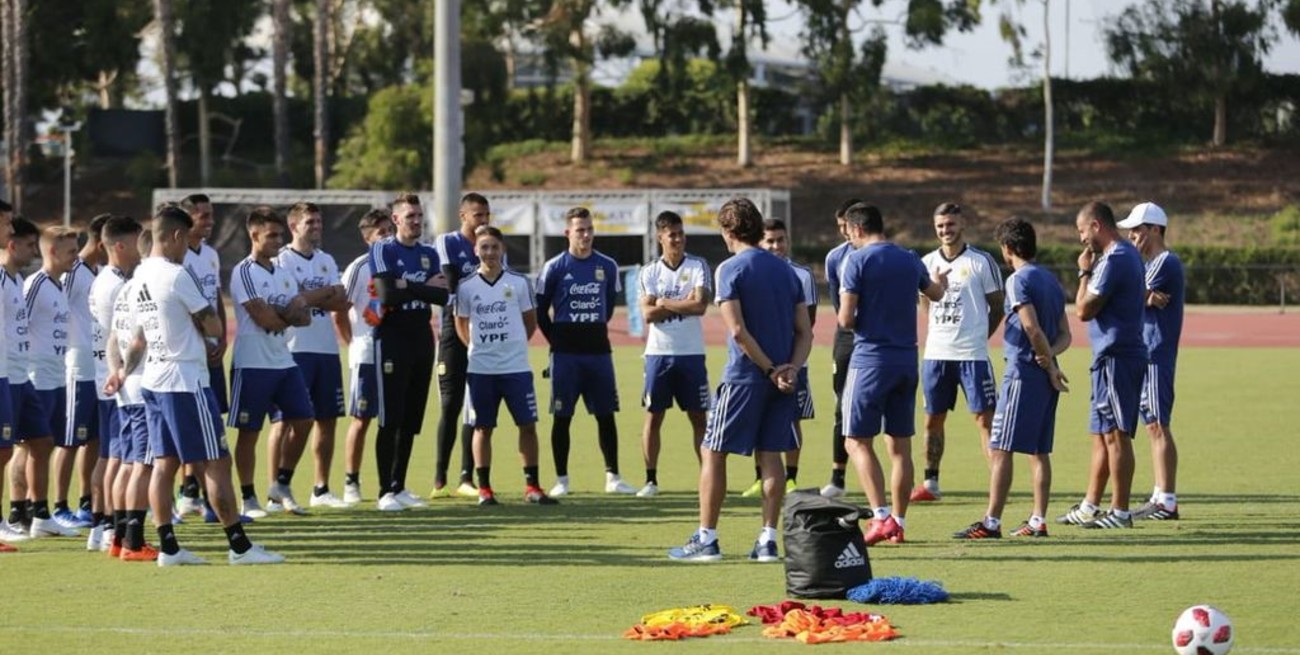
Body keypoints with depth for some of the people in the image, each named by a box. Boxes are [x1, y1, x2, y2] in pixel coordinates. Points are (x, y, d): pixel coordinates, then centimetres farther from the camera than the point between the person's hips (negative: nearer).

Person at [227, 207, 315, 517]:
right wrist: (291, 313, -1)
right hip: (252, 364, -8)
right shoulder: (244, 273, -10)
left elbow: (304, 318, 7)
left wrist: (280, 313, -14)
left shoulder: (284, 273, 14)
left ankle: (281, 486, 19)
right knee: (249, 432, 0)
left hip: (284, 361, 8)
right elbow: (262, 318, -18)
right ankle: (248, 499, 6)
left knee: (302, 421, 4)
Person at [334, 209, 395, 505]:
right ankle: (351, 483, 8)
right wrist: (354, 342, -1)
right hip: (366, 355, -5)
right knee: (361, 420, 0)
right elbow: (339, 312, -7)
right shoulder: (358, 268, -7)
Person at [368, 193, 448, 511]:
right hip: (392, 338, -6)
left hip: (422, 338, 6)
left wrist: (407, 287, -13)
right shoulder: (383, 250, -5)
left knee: (411, 420, 8)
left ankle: (400, 487, 16)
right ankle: (386, 491, -4)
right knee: (390, 420, -7)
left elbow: (442, 296, -2)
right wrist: (425, 287, -7)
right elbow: (388, 295, -18)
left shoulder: (430, 254, 13)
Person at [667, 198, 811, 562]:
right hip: (781, 377, 6)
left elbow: (738, 331, -16)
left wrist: (770, 370, -11)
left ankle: (707, 539, 2)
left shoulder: (731, 269, -8)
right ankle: (768, 541, 4)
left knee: (713, 453, 3)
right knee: (770, 456, 9)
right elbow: (805, 331, 8)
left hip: (744, 377, -6)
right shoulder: (785, 270, 11)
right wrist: (792, 367, -4)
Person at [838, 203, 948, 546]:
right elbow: (935, 293, 30)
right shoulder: (910, 260, 9)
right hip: (907, 360, 6)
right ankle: (898, 522, 13)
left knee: (858, 441, -2)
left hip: (870, 359, -6)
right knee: (900, 444, 10)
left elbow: (846, 319, -13)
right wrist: (941, 280, 54)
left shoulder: (857, 260, -9)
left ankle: (881, 516, -16)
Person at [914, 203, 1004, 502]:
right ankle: (930, 483, 18)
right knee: (933, 419, 9)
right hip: (935, 353, 4)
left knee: (985, 418, -6)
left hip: (972, 354, -4)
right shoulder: (927, 263, 9)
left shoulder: (981, 261, -3)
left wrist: (979, 335, 2)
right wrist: (939, 334, 11)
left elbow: (997, 306, 4)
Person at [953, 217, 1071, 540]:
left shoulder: (1019, 280, -10)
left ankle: (991, 522, -9)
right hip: (1045, 375, 8)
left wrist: (1050, 367, -9)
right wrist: (1050, 354, -3)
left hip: (1023, 371, -8)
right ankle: (1038, 521, 11)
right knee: (1039, 451, 11)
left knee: (1000, 449, -6)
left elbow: (1032, 328, -18)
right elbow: (1065, 335, 15)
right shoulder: (1050, 279, 16)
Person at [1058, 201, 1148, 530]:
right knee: (1101, 435, 15)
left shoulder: (1114, 260, -17)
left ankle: (1120, 512, -6)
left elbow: (1084, 309, -16)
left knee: (1116, 435, -7)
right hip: (1112, 357, 11)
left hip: (1116, 357, -11)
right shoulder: (1130, 254, 16)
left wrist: (1085, 272, -5)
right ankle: (1089, 507, 21)